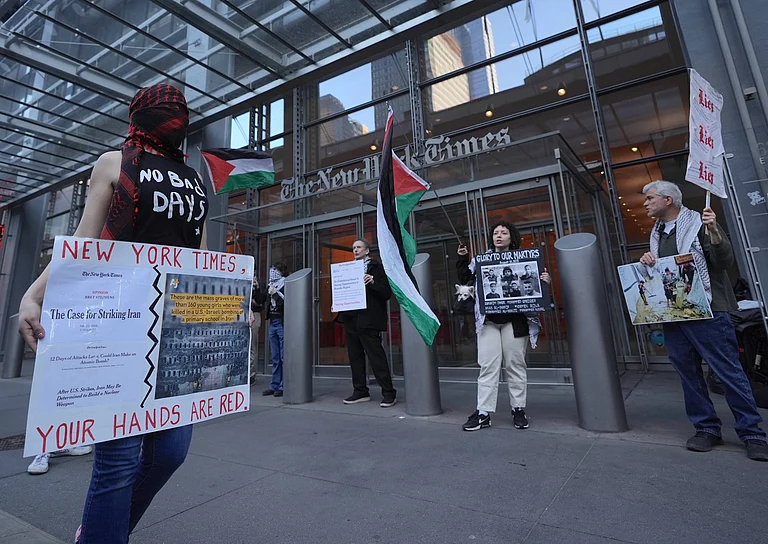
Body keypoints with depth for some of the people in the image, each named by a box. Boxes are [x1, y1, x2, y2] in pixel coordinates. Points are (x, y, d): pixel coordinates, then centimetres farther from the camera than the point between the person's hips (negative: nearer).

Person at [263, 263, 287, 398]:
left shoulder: (286, 286, -9)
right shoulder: (270, 286, 13)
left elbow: (286, 304, -17)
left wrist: (275, 294, -15)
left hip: (283, 323, -8)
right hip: (272, 323, 8)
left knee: (284, 357, -1)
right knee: (275, 357, 13)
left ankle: (284, 386, 6)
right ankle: (274, 385, 21)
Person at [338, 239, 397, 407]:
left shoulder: (376, 267, 1)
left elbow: (387, 293, -6)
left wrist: (373, 283, -21)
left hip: (368, 319, -7)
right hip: (351, 318, 7)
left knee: (376, 356, -5)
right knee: (355, 356, 11)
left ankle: (389, 393, 3)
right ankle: (360, 391, 21)